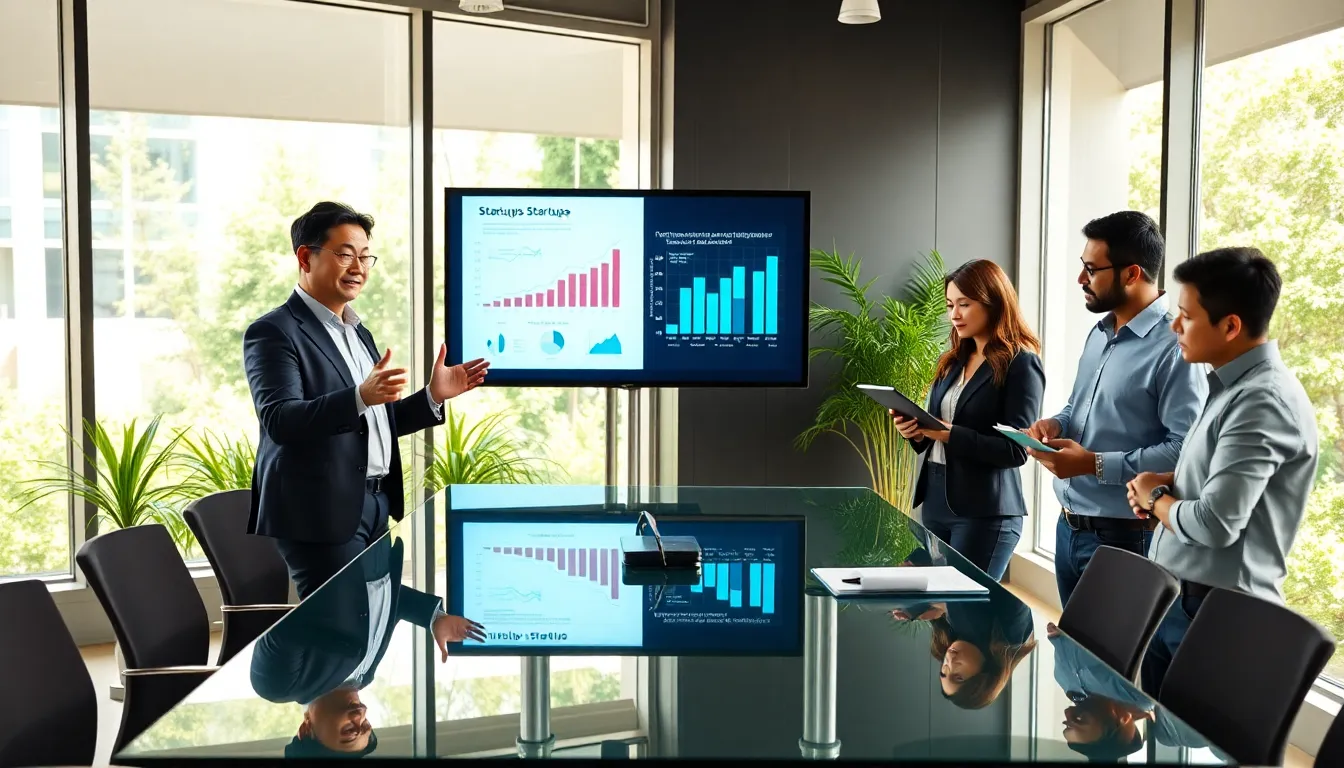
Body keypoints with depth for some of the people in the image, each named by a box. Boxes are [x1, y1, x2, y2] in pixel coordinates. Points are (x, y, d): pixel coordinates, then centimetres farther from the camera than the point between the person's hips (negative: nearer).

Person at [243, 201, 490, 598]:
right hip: (321, 516, -8)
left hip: (376, 506, 8)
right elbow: (279, 420, -23)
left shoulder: (358, 332, 18)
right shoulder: (273, 332, -9)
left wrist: (432, 396, 7)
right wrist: (360, 397, -37)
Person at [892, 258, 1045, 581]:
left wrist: (951, 434, -22)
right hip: (936, 500, 7)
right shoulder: (952, 361, 13)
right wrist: (917, 432, -4)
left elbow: (1016, 450, -15)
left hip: (986, 511, -7)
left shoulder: (1021, 364, -9)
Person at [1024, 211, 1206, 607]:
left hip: (1124, 537, -9)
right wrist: (1057, 423, 0)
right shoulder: (1100, 333, 10)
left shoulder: (1173, 346, -19)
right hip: (1068, 527, 9)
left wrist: (1096, 464, -24)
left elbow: (1185, 449, -25)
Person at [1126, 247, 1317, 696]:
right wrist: (1170, 483, 4)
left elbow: (1215, 523, -26)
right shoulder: (1232, 386, 11)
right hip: (1174, 598, 9)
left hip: (1215, 613, -9)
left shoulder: (1263, 400, -20)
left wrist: (1155, 496, -7)